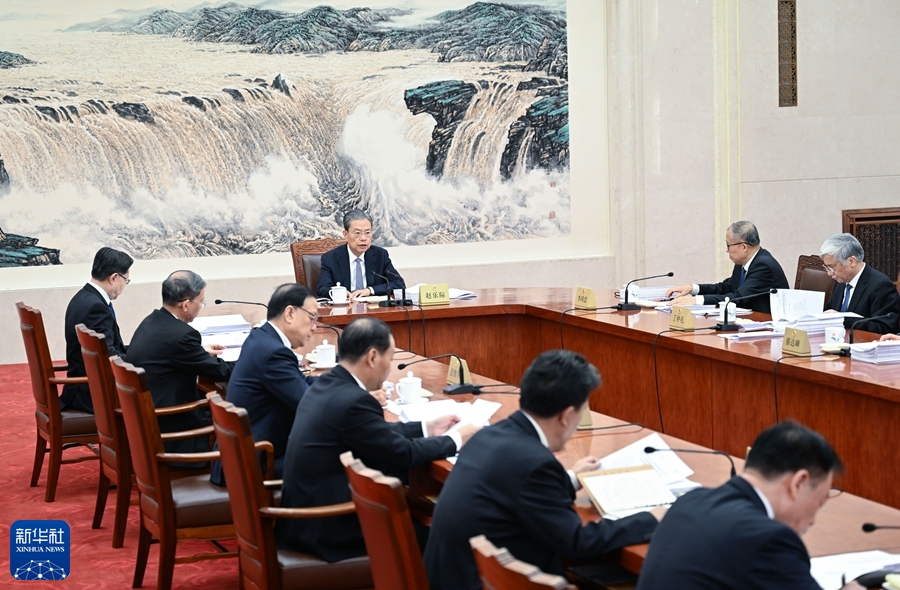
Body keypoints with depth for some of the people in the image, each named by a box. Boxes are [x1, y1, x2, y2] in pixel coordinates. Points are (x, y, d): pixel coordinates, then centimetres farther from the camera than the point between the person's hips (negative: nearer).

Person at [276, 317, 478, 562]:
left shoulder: (326, 385, 4)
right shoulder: (353, 401, -24)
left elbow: (379, 432, 17)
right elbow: (403, 454, -14)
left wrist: (427, 428, 20)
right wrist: (455, 440, 1)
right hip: (325, 528, -9)